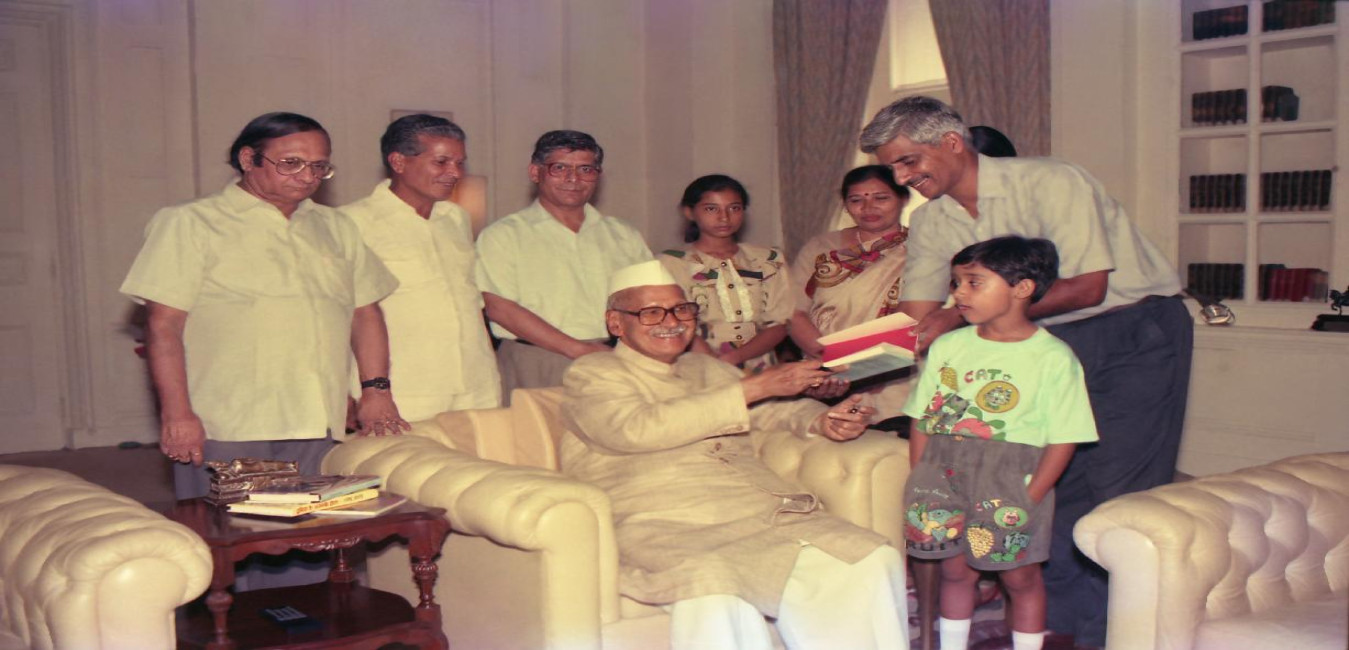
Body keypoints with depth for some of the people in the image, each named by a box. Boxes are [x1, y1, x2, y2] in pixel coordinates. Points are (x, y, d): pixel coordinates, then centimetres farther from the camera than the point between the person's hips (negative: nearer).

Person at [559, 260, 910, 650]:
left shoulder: (707, 369, 30)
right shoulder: (592, 374, 9)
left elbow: (775, 410, 34)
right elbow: (637, 429, -9)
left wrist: (822, 421, 7)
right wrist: (755, 387, -8)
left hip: (761, 512, 6)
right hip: (662, 527, -6)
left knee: (871, 563, -17)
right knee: (714, 596, -38)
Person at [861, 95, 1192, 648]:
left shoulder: (1049, 183, -20)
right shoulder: (931, 221, 0)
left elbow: (1087, 287, -24)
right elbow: (916, 318, -1)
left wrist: (966, 315, -28)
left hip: (1136, 329, -6)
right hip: (1055, 340, 6)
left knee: (1120, 488, -7)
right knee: (1053, 479, 2)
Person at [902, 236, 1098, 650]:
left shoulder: (1054, 358, -5)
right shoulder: (947, 347, 8)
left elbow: (1063, 440, -7)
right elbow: (921, 421, 9)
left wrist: (1028, 499, -14)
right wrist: (920, 483, 0)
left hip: (1011, 480, -3)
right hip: (944, 474, 4)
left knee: (1020, 576, 7)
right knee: (955, 570, 12)